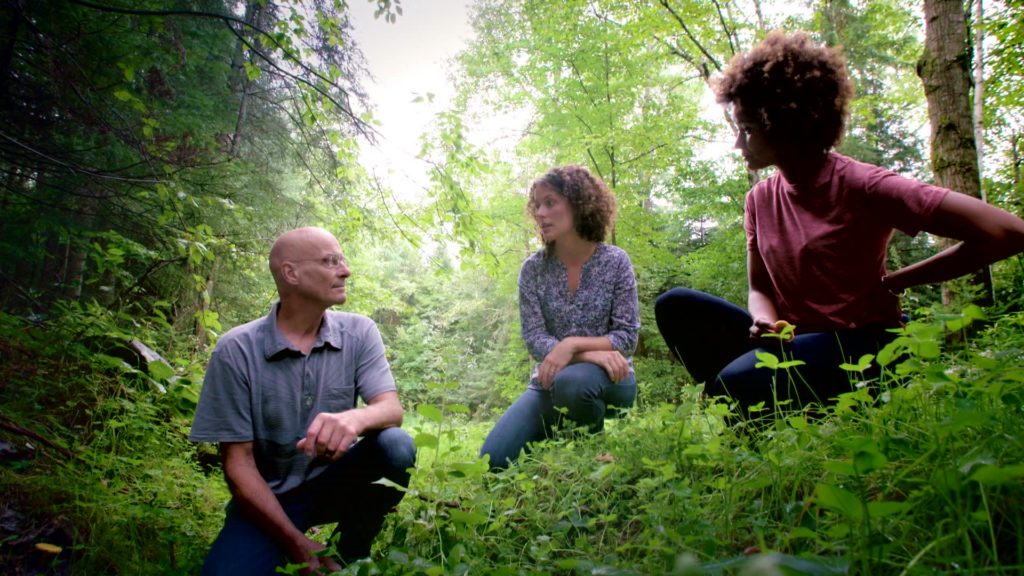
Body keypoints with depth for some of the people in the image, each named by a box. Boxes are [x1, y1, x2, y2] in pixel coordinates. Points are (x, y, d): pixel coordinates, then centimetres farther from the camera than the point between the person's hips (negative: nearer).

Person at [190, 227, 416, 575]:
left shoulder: (359, 332, -6)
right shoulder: (236, 350, -13)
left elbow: (392, 409, -16)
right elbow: (238, 461, -12)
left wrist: (355, 418, -42)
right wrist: (295, 541, -19)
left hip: (335, 480, 3)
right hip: (269, 495, -3)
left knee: (395, 445, -26)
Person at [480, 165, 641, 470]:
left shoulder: (615, 261, -5)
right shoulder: (533, 268, -1)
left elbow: (627, 336, -9)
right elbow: (534, 339, -9)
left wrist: (572, 345, -25)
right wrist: (591, 353, -24)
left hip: (609, 379, -2)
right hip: (550, 379, 2)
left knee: (571, 381, -39)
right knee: (495, 458, -16)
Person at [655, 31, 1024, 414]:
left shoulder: (862, 186, -13)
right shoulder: (760, 199, 5)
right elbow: (759, 289, 9)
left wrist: (892, 283, -10)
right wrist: (765, 322, -15)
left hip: (863, 345, -6)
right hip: (793, 341, 6)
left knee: (740, 382, -33)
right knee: (676, 306, -12)